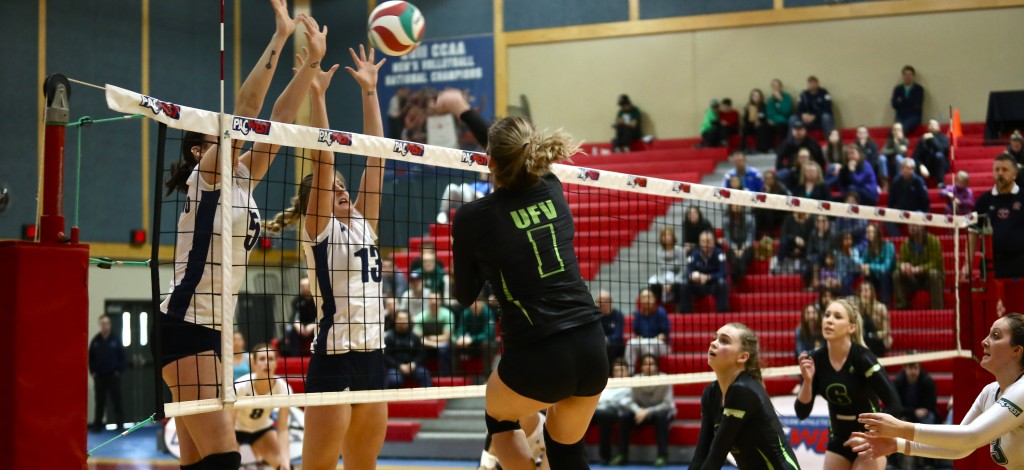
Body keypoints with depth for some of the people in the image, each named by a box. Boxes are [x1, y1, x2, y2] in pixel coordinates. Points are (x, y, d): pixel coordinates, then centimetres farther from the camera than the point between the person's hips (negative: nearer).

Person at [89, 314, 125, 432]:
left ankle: (120, 424, 5)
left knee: (117, 401, 1)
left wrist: (119, 371, -6)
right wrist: (92, 372, 0)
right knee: (99, 402, 7)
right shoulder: (95, 341, 2)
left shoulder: (116, 339, -2)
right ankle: (97, 425, 12)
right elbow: (90, 357, 7)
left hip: (113, 376, -2)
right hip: (99, 377, 2)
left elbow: (122, 356, -1)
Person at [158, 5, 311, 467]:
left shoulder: (242, 180, 14)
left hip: (214, 331, 9)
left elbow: (278, 119, 10)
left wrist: (311, 61, 5)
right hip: (185, 328, -9)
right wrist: (280, 36, -16)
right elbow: (244, 109, -15)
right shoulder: (204, 177, -6)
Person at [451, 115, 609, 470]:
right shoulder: (552, 191, 6)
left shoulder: (472, 217, -6)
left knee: (499, 419, 29)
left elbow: (465, 296, 10)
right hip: (592, 348, 4)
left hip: (537, 360, -4)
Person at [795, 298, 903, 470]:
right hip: (838, 442, 5)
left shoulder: (861, 358, -22)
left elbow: (894, 403, -24)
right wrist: (807, 380, -24)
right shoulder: (816, 360, -9)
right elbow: (802, 413, -10)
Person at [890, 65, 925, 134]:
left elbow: (917, 104, -5)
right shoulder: (897, 89, 13)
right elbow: (894, 104, 2)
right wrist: (910, 104, -8)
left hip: (913, 117, -2)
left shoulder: (919, 89, 6)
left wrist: (902, 101, -1)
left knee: (903, 128, -34)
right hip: (900, 117, 2)